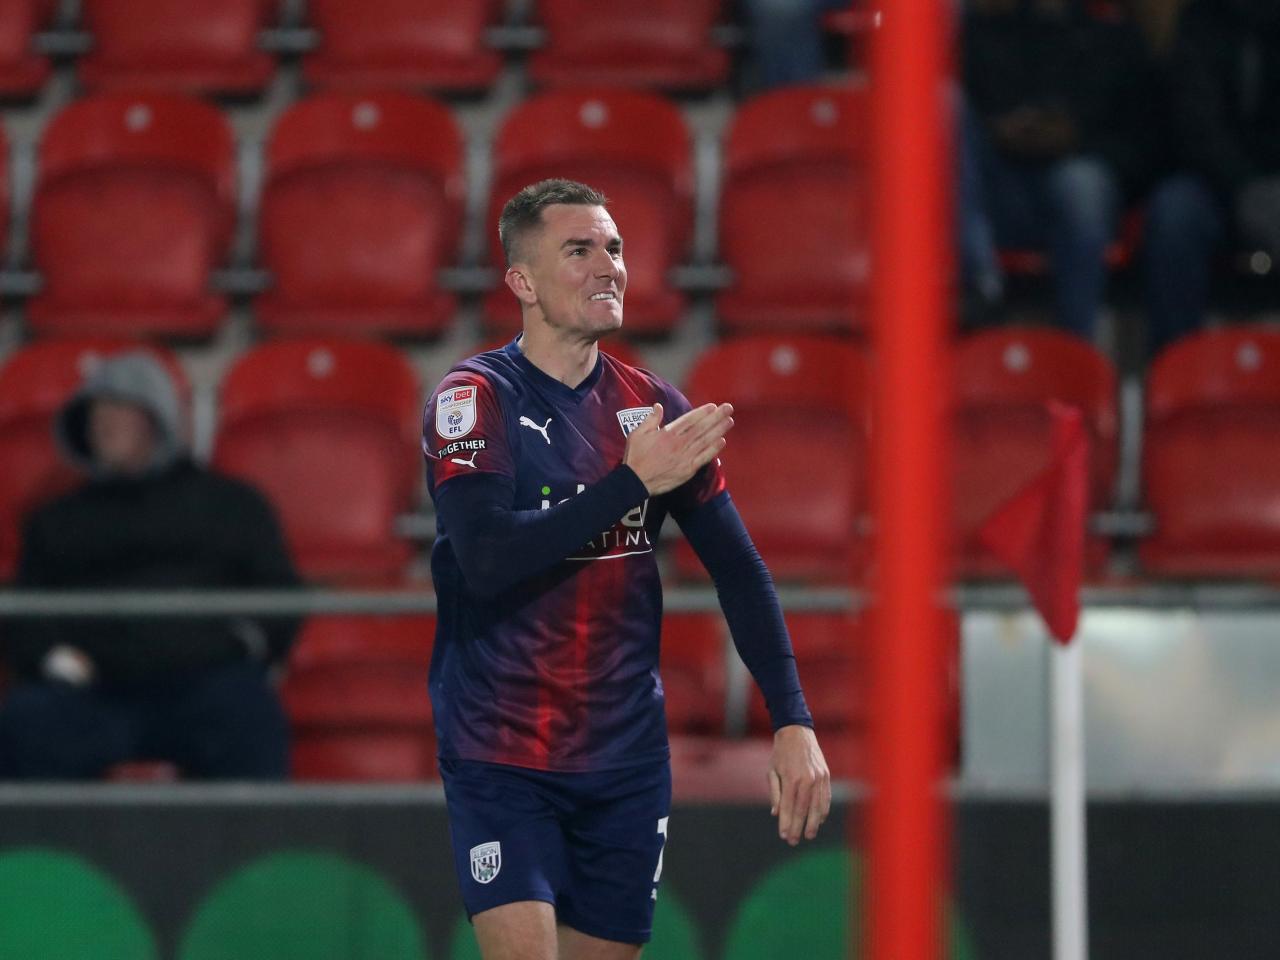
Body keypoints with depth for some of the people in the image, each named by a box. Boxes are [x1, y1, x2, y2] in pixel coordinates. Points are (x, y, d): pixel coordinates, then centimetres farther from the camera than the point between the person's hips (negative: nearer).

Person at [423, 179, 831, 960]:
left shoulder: (655, 409, 5)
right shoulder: (475, 398, -8)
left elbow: (739, 569, 7)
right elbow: (485, 559, -22)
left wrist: (794, 721, -3)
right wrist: (633, 480, -24)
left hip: (629, 761, 5)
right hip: (503, 758, -5)